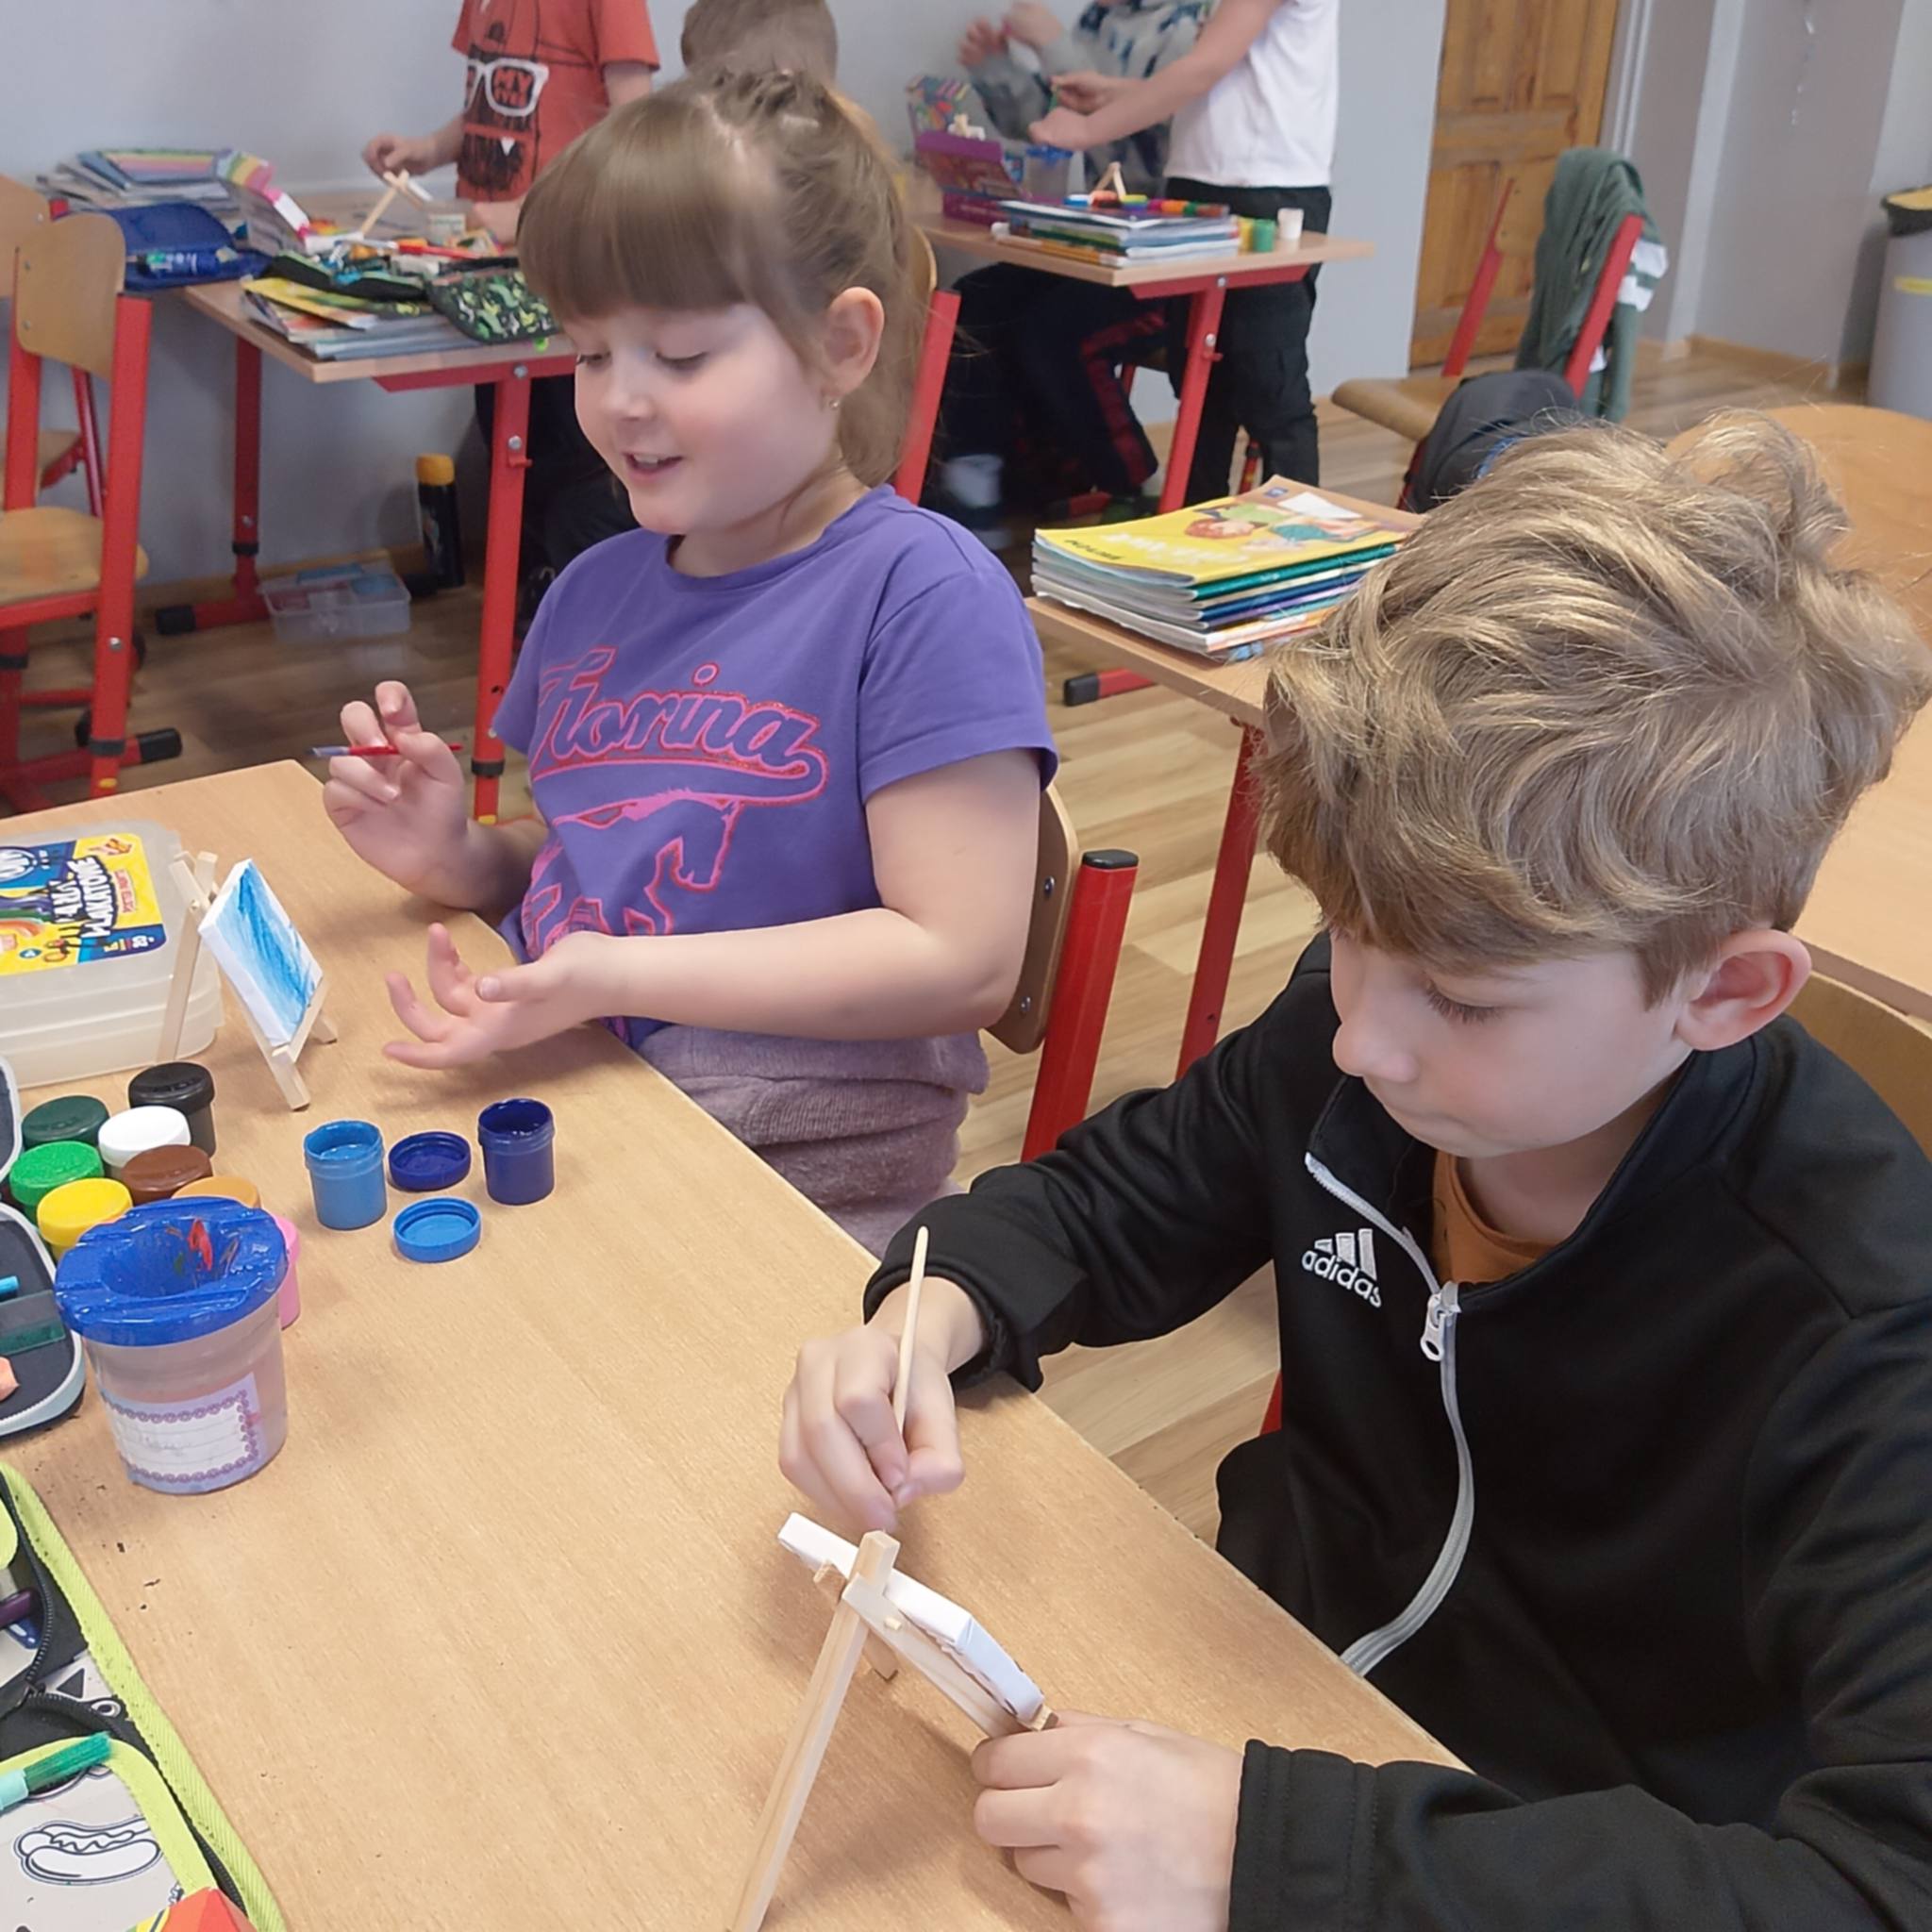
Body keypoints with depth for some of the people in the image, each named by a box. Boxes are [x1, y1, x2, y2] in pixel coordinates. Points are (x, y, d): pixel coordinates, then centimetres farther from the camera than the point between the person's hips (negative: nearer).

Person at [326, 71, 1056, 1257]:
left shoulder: (921, 592, -12)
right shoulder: (596, 591, 10)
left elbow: (962, 959, -17)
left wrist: (616, 975, -21)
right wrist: (455, 855, 0)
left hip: (806, 1187, -6)